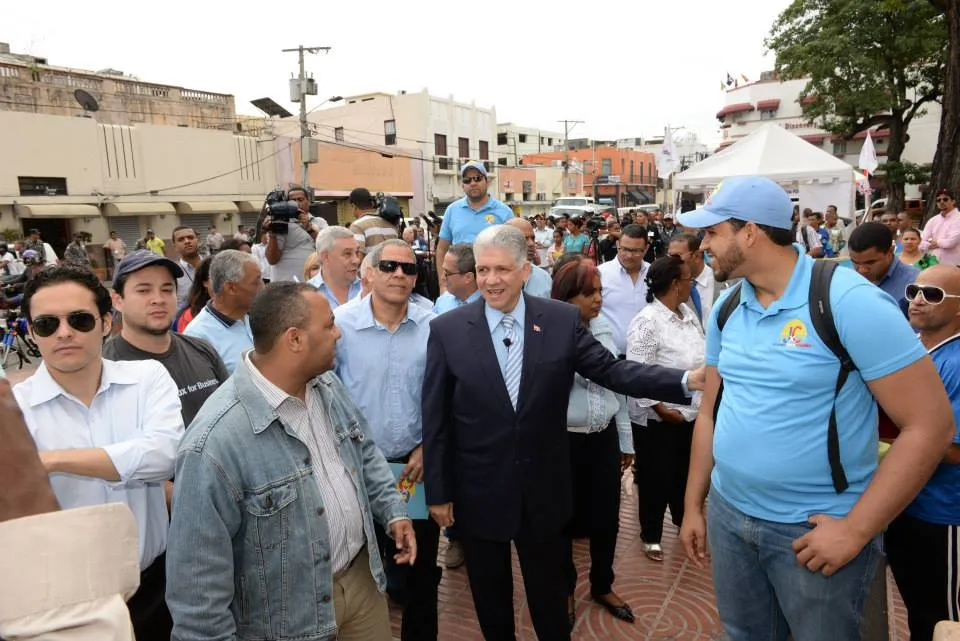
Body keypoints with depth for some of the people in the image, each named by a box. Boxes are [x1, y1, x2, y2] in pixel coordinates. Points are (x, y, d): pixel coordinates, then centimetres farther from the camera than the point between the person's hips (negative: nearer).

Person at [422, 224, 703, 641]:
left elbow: (612, 371, -8)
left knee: (549, 594, 22)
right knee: (490, 599, 21)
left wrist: (688, 380, -20)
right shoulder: (447, 330, -10)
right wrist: (437, 492, -4)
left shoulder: (563, 320, -7)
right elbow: (435, 419, -6)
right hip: (478, 492, 0)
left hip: (543, 489, 1)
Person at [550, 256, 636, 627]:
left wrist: (626, 440, 13)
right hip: (564, 442, -5)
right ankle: (566, 590, 38)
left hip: (605, 439, 5)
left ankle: (602, 586, 41)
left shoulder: (604, 330, 2)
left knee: (607, 518, 17)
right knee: (564, 519, 14)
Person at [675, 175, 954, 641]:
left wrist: (855, 530, -18)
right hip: (727, 514, 6)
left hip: (817, 529, -5)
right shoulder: (726, 309, 1)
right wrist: (692, 505, 11)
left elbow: (930, 423, -17)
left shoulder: (849, 301, -18)